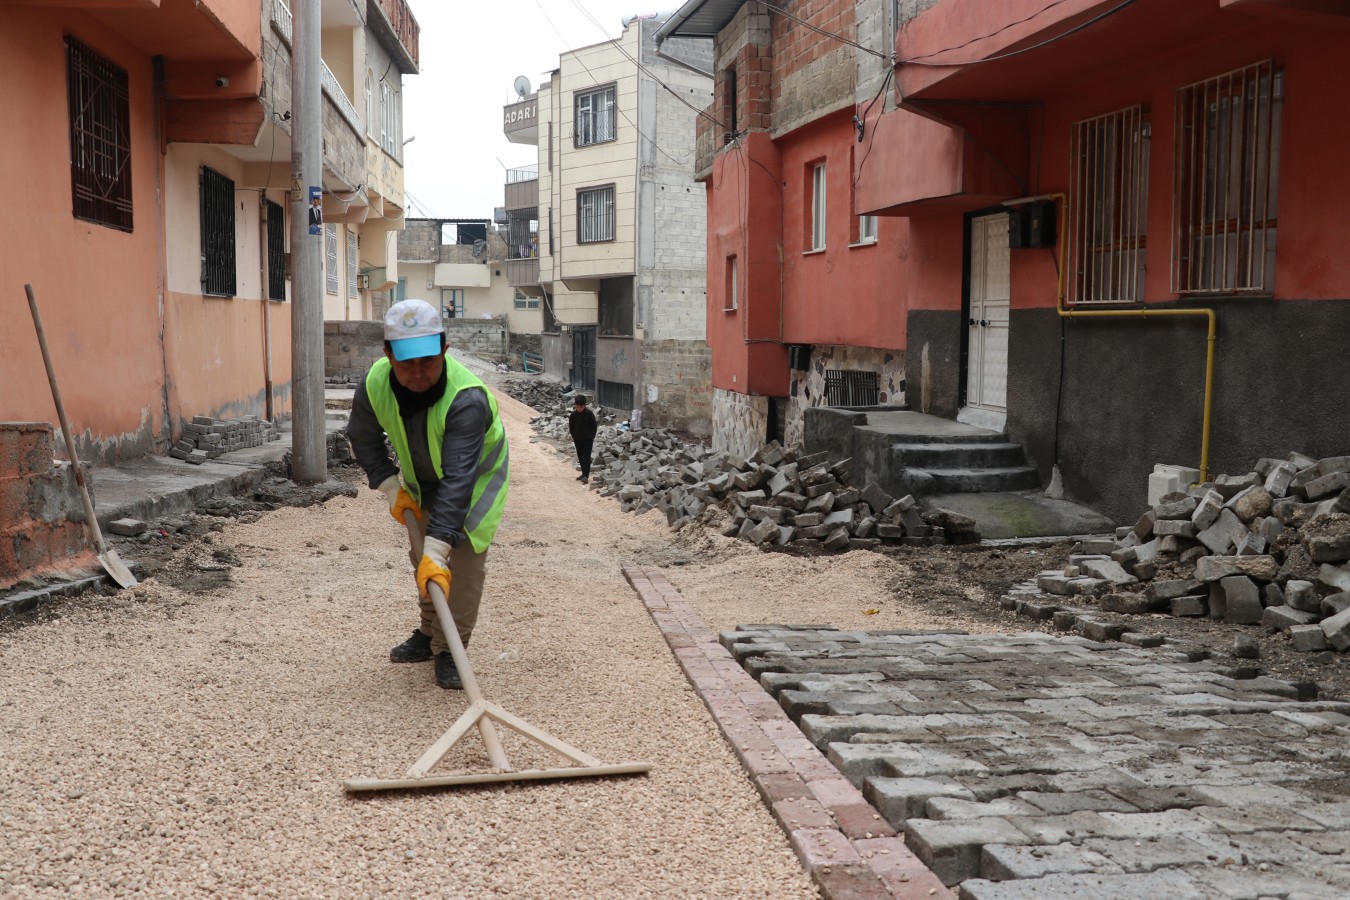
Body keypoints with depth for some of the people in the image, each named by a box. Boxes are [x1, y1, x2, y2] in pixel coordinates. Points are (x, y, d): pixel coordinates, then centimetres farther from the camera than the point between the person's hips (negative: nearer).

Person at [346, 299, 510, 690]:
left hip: (478, 474, -5)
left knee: (465, 558, -16)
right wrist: (390, 486, -11)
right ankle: (429, 634, 34)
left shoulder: (467, 399, -43)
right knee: (422, 558, 13)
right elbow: (363, 438, -3)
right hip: (422, 478, 5)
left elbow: (458, 479, -47)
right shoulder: (374, 385, -26)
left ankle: (449, 650, -2)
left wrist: (438, 548, -51)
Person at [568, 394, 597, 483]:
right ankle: (584, 473, 23)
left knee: (586, 457, -9)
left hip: (588, 439, -4)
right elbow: (571, 427, 9)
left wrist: (592, 436, -4)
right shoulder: (573, 415, -3)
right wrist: (573, 436, 6)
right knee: (580, 457, 11)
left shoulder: (589, 414, -11)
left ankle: (585, 475, -14)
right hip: (577, 439, 4)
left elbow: (594, 426, -3)